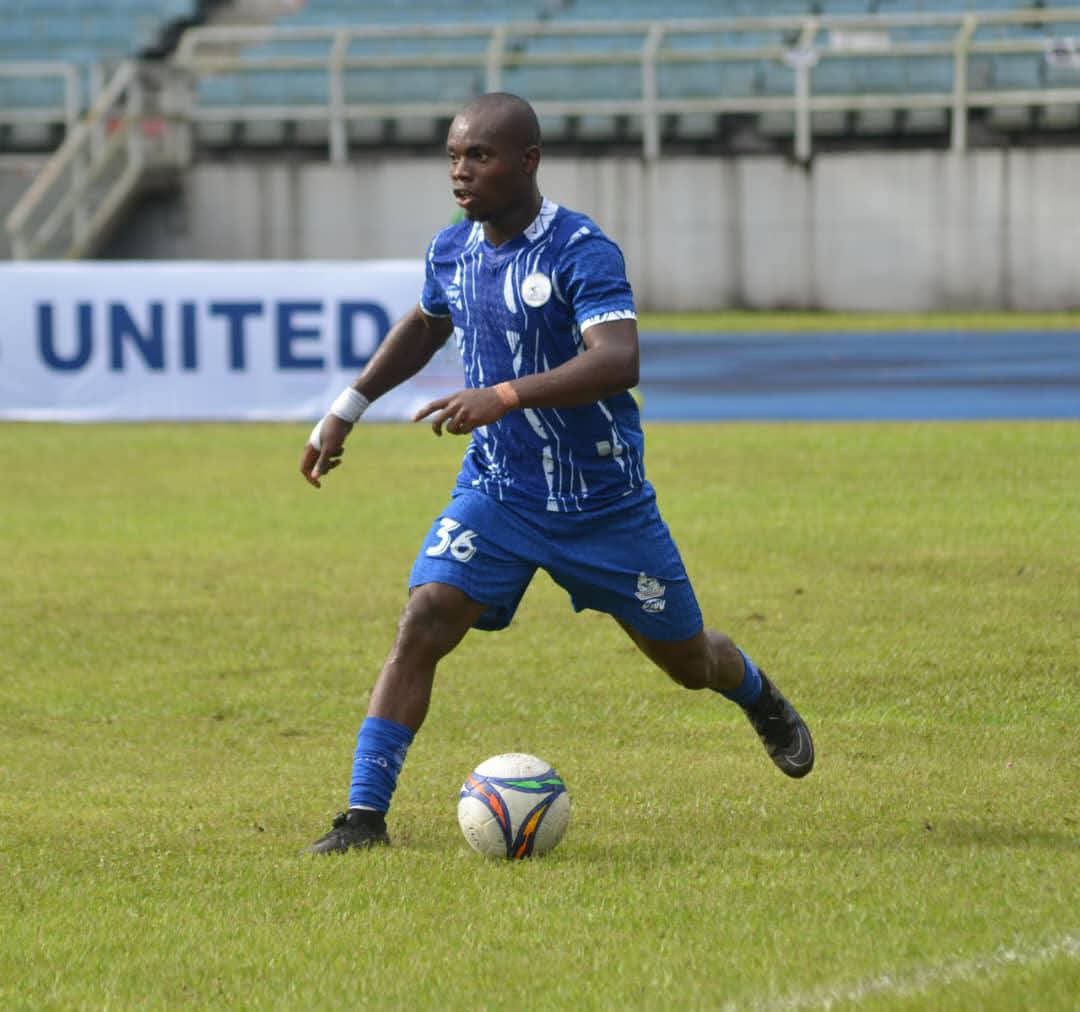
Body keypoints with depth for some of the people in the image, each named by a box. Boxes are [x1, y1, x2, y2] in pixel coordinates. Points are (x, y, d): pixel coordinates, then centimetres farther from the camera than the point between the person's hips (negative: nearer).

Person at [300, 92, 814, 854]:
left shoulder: (582, 252, -21)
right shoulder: (452, 251, 0)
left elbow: (619, 361, -36)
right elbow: (425, 326, 23)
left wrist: (506, 397, -46)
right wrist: (348, 409, 21)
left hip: (604, 501, -4)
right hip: (496, 496, 4)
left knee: (688, 659, 13)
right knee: (422, 625, -19)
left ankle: (763, 702, 49)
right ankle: (365, 814, -18)